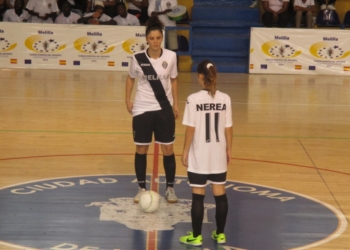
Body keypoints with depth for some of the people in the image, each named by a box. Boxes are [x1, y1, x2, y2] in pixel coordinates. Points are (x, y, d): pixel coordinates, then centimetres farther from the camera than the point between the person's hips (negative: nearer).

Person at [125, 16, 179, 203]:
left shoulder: (170, 56, -7)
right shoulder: (138, 58, -9)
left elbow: (173, 80, 7)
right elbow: (131, 79, 8)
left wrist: (175, 103, 6)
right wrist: (127, 100, 1)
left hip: (164, 109, 1)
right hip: (142, 109, 0)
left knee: (168, 149, 5)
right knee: (141, 149, 7)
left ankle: (170, 188, 18)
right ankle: (142, 188, 19)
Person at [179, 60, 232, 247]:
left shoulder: (194, 99, -13)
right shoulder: (225, 99, -3)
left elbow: (190, 129, -12)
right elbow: (228, 128, 1)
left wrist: (185, 152, -1)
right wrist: (228, 149, 14)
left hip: (199, 156, -3)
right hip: (218, 155, 3)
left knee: (198, 196, 4)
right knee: (220, 194, 12)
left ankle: (196, 237, 10)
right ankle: (220, 234, 21)